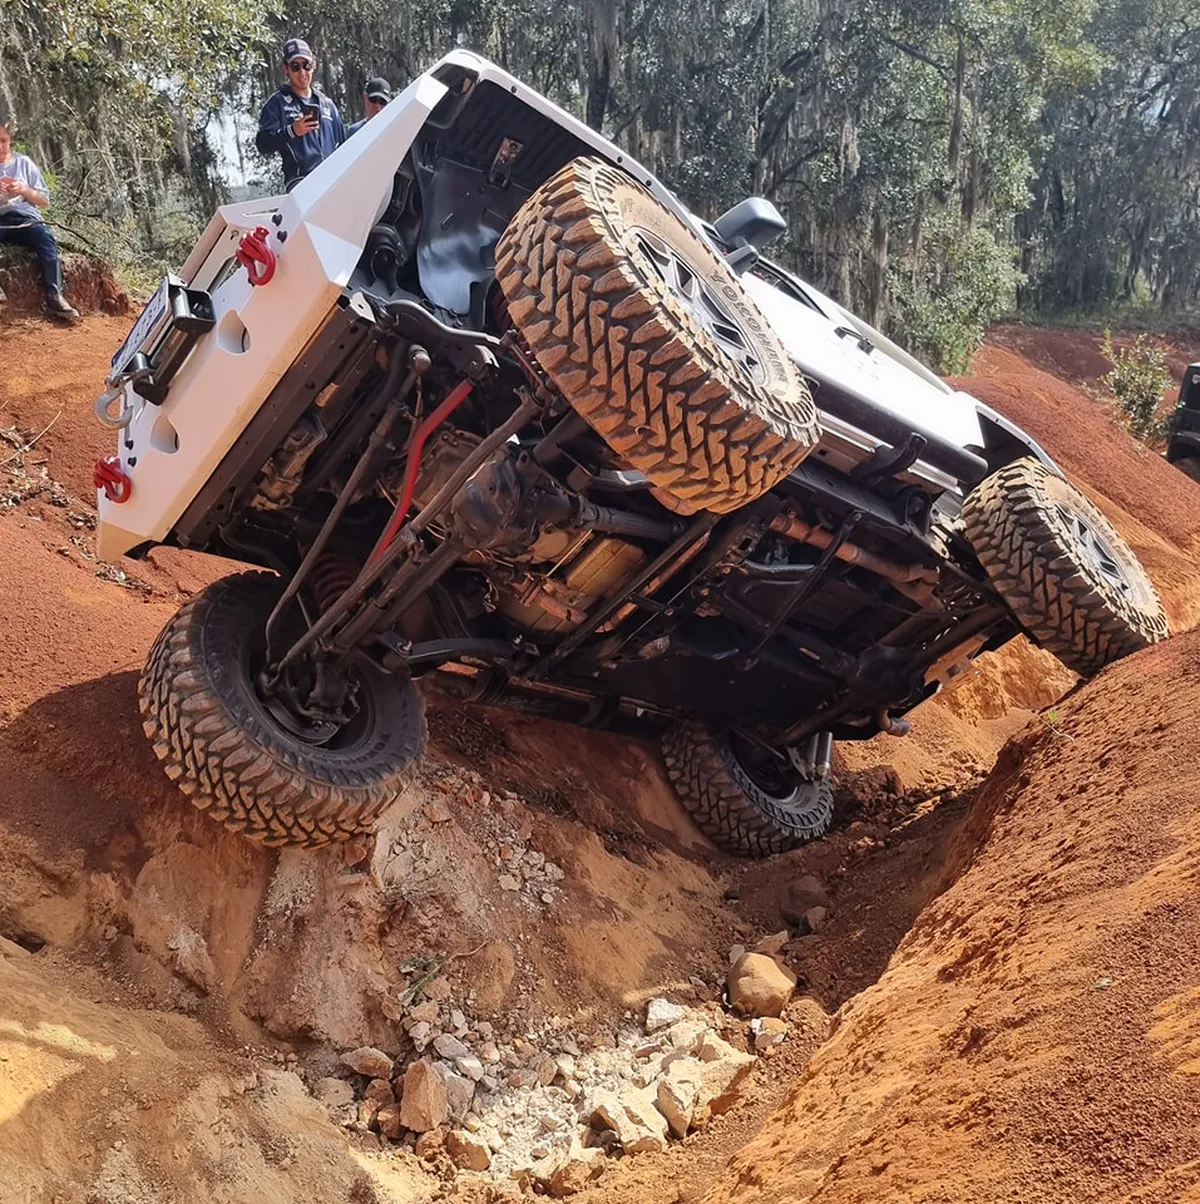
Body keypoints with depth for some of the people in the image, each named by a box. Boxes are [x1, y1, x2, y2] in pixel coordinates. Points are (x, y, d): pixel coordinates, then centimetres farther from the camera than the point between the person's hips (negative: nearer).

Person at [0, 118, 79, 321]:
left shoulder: (24, 163, 13)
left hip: (25, 219, 0)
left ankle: (54, 296, -39)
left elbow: (44, 201, 13)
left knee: (45, 236, -32)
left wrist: (24, 190, -7)